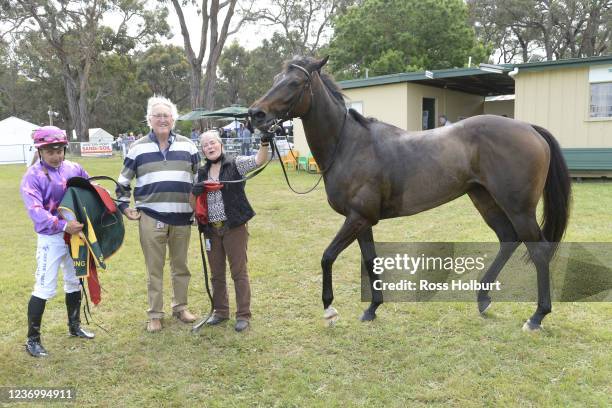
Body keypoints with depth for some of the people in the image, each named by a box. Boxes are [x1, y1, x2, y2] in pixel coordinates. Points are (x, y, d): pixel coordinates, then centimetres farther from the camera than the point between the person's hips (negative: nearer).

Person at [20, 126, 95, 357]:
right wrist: (63, 226, -33)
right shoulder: (33, 176, -13)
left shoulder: (74, 169, 1)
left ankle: (74, 327, 36)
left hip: (75, 234, 6)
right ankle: (32, 339, 9)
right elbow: (36, 211, -22)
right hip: (51, 238, -5)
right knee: (44, 288, -5)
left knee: (74, 282, 18)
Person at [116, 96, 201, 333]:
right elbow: (123, 181, 11)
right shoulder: (138, 148, 3)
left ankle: (180, 307, 28)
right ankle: (155, 314, 16)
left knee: (180, 266, 12)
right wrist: (124, 207, 3)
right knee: (154, 268, 5)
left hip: (182, 217, 2)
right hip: (151, 217, -1)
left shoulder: (187, 146, 6)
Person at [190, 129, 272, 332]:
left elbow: (259, 160, -19)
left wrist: (265, 143, -37)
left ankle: (243, 315, 11)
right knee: (216, 273, 15)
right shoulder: (201, 173, 10)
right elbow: (193, 204, 12)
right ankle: (220, 311, 30)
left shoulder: (236, 164, -2)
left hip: (234, 227, -5)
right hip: (211, 230, 5)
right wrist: (194, 192, -9)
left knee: (239, 272, 2)